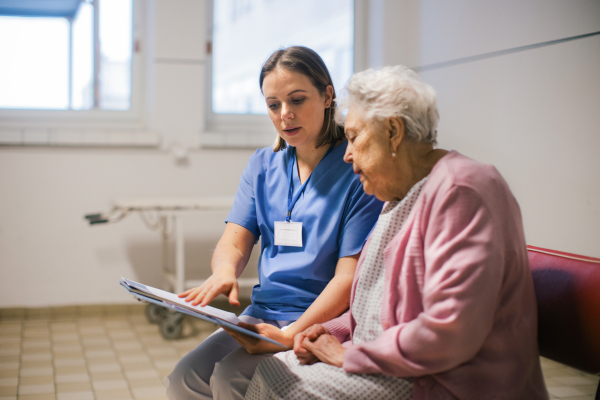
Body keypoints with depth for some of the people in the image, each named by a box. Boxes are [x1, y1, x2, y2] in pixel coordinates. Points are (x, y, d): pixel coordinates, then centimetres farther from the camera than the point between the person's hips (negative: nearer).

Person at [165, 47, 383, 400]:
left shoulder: (357, 169, -9)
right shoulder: (262, 165, 12)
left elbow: (350, 277, -14)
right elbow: (235, 242, 5)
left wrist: (291, 335, -25)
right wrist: (225, 273, -20)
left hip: (324, 319, -5)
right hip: (263, 314, 5)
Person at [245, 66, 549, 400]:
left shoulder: (460, 191, -19)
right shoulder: (404, 194, 15)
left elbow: (451, 333, -27)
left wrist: (349, 355, -17)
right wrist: (333, 332, 5)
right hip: (394, 363, 10)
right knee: (269, 370, -1)